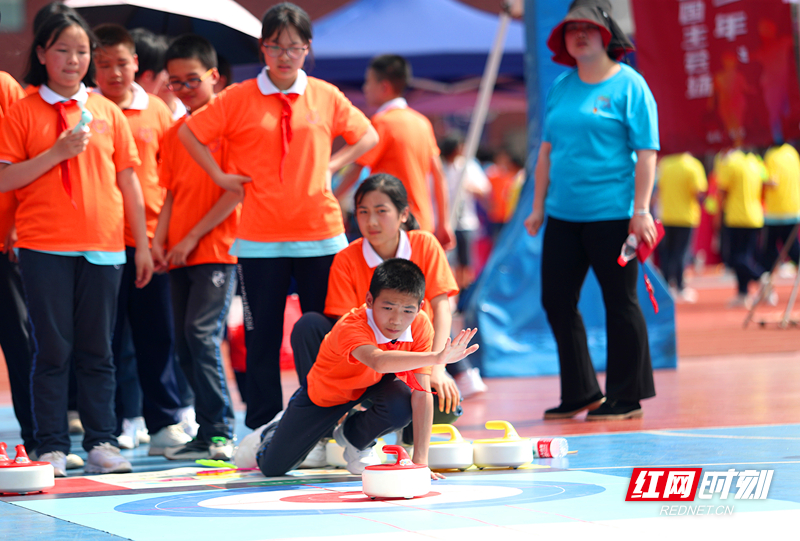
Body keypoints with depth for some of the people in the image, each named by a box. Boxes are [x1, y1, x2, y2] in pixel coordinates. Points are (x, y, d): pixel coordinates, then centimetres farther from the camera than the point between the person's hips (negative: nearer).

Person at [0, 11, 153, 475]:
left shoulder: (108, 112, 10)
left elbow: (128, 182, 12)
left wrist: (143, 244, 10)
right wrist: (57, 153, -14)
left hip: (103, 246, 2)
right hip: (45, 248, -2)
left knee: (97, 350, 5)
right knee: (53, 349, -1)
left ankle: (102, 441, 10)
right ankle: (52, 447, 3)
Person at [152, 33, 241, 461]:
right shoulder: (174, 134, 15)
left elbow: (236, 190, -11)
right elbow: (172, 193, 16)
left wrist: (193, 237, -12)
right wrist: (159, 240, 1)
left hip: (217, 249, -7)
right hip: (180, 255, 7)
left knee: (202, 333, -18)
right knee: (184, 344, 6)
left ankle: (220, 432, -14)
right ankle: (208, 433, 12)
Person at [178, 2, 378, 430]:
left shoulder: (326, 97, 5)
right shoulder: (239, 98, 0)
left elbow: (367, 136, 17)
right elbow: (189, 132, 7)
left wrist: (331, 167, 5)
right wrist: (220, 177, 1)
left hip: (320, 235, 1)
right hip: (260, 239, -1)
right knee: (262, 338, 3)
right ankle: (261, 431, 10)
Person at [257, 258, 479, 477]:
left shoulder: (420, 325, -28)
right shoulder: (351, 328, -42)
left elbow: (421, 394, -27)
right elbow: (378, 361, -65)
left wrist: (420, 460, -33)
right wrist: (436, 358, -78)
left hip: (373, 384, 3)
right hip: (324, 393, -3)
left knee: (401, 408, -32)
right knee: (272, 467, -3)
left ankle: (353, 437, 5)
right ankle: (279, 429, 37)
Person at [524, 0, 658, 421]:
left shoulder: (628, 86, -5)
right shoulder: (561, 87, 12)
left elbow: (646, 151, -9)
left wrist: (641, 210, -16)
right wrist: (538, 206, 13)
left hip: (612, 213, -7)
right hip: (563, 214, 7)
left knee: (620, 302, 0)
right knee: (556, 300, 8)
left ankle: (626, 398, 9)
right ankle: (580, 393, 20)